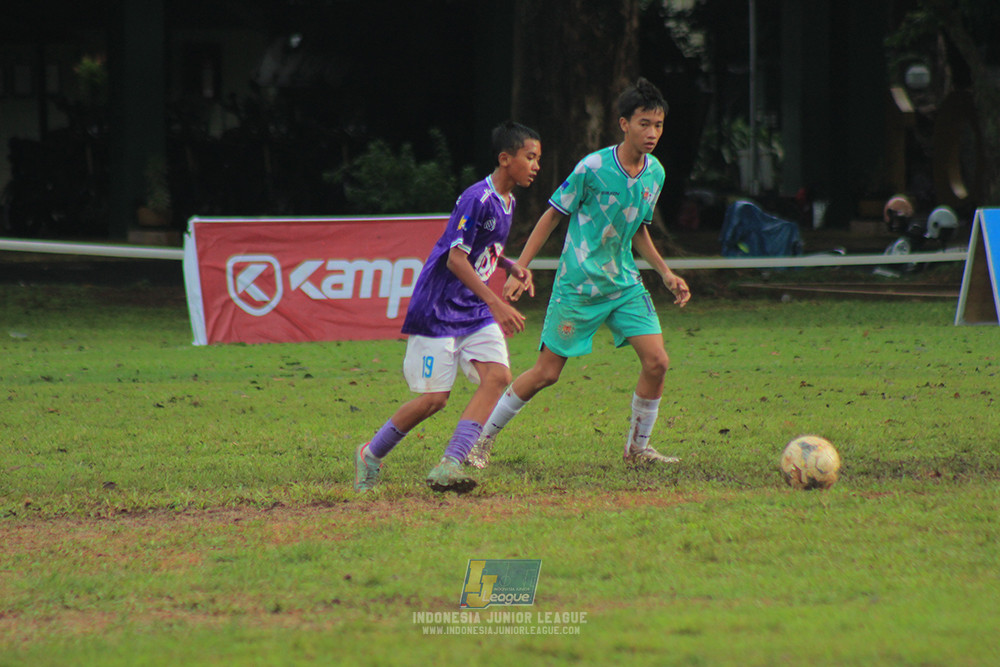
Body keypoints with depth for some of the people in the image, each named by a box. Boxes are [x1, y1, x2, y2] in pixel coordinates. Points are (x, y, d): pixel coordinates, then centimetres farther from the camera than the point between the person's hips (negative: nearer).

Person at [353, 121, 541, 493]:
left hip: (475, 311, 8)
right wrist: (496, 303, -28)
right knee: (434, 397, -7)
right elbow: (456, 258, -23)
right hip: (438, 309, -8)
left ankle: (449, 466, -20)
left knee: (497, 375, -14)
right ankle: (370, 455, 15)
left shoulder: (507, 201, 10)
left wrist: (512, 268, 8)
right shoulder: (477, 199, -18)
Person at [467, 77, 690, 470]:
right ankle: (483, 441, 12)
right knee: (547, 373, -3)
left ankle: (637, 448, 8)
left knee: (656, 362, -9)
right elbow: (552, 215, -6)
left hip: (624, 283, 5)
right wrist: (520, 271, -8)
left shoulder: (655, 173, 3)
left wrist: (666, 273, 10)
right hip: (578, 285, -5)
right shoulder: (593, 168, -16)